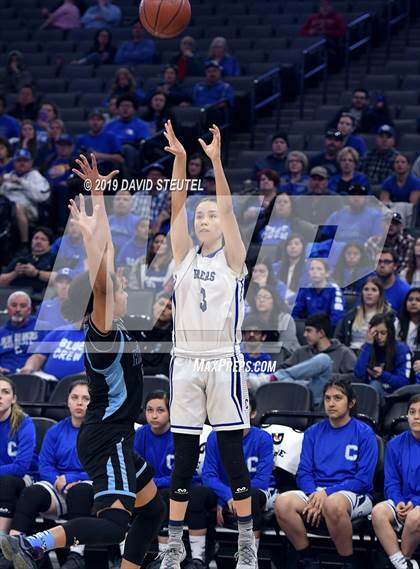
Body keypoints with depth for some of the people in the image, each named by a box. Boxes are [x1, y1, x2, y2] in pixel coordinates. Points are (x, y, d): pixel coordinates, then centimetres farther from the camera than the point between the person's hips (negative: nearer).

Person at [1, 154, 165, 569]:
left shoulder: (108, 327, 7)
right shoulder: (102, 330, -15)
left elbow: (107, 254, 9)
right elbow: (100, 282, -34)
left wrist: (97, 193, 10)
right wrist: (88, 233, -37)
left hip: (113, 437, 11)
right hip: (106, 440, -11)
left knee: (151, 509, 20)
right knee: (114, 523, -22)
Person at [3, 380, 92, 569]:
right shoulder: (55, 432, 14)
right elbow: (45, 466, 8)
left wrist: (69, 479, -15)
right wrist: (59, 482, -13)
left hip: (89, 491, -3)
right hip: (57, 490, 3)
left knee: (80, 490, -38)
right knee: (31, 493, -28)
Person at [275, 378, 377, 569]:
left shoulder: (364, 433, 3)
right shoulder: (313, 433, 16)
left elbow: (363, 479, -5)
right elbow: (303, 473, 10)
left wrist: (327, 493, -15)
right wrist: (315, 494, -12)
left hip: (354, 494, -4)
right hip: (315, 492, 4)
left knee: (333, 504, -41)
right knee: (283, 502, -28)